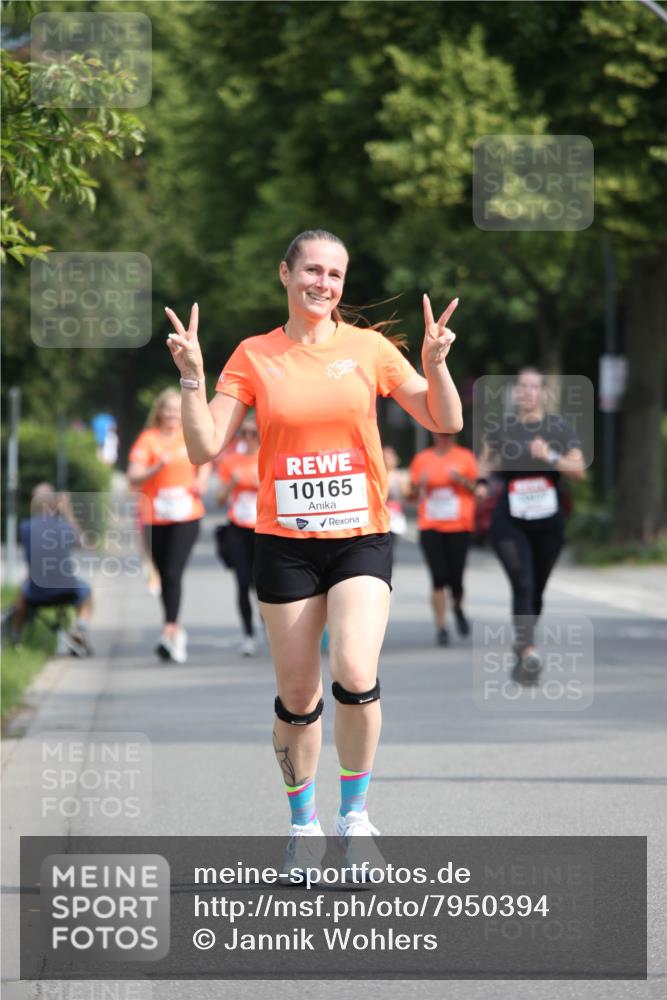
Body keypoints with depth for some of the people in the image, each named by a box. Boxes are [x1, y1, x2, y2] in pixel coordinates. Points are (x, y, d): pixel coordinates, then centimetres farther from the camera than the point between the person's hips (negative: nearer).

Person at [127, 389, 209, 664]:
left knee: (174, 573, -15)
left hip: (186, 516, 0)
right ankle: (175, 630, 25)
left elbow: (205, 459, 26)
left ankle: (170, 631, -21)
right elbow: (133, 477, -12)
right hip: (155, 518, 0)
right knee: (164, 576, 9)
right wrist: (158, 468, -28)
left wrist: (201, 481, 7)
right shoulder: (148, 439, -3)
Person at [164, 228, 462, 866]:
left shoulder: (368, 348, 4)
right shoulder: (253, 357, 3)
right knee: (297, 694, 3)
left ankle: (354, 813, 0)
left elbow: (445, 422, 6)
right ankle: (303, 823, 23)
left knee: (355, 676, -19)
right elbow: (205, 449, -2)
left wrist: (435, 364, -11)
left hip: (361, 537, -1)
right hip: (285, 543, 1)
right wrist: (192, 377, -14)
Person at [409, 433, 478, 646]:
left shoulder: (465, 457, 6)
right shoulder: (421, 459, 9)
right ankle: (441, 627, -3)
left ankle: (458, 608, 31)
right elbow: (413, 493, 15)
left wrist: (461, 480, -11)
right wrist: (420, 484, -7)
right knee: (438, 578, -9)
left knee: (455, 578, -2)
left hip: (459, 526, 0)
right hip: (430, 527, 0)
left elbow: (477, 488, 8)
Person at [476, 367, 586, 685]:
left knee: (536, 591, 10)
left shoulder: (559, 428, 0)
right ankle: (529, 653, -28)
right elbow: (486, 458, 20)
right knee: (522, 585, -19)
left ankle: (520, 646, 31)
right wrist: (482, 479, 0)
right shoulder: (502, 429, 1)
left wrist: (551, 457, -23)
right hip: (510, 524, -2)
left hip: (549, 524, 2)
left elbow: (579, 471, -7)